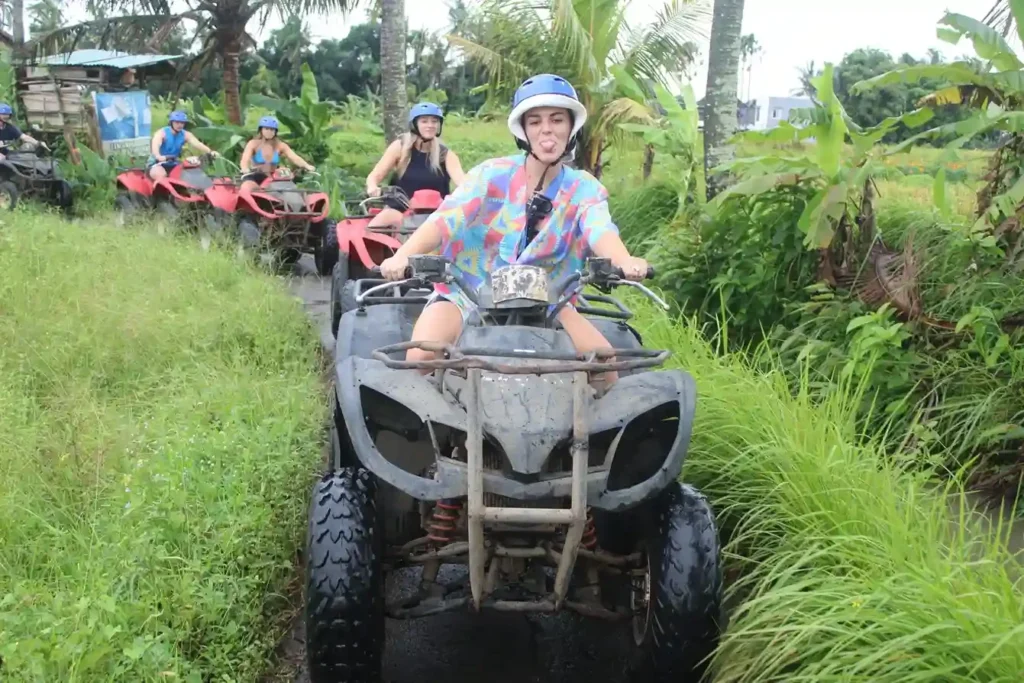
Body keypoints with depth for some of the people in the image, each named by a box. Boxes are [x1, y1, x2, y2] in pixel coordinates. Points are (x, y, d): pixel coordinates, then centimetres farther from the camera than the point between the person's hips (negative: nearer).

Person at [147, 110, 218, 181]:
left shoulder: (186, 135, -1)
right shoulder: (162, 133, -14)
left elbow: (197, 144, -19)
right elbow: (155, 145, -34)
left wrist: (210, 152, -40)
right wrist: (158, 156, -58)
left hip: (174, 164, 5)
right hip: (157, 163, -5)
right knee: (161, 175, -36)